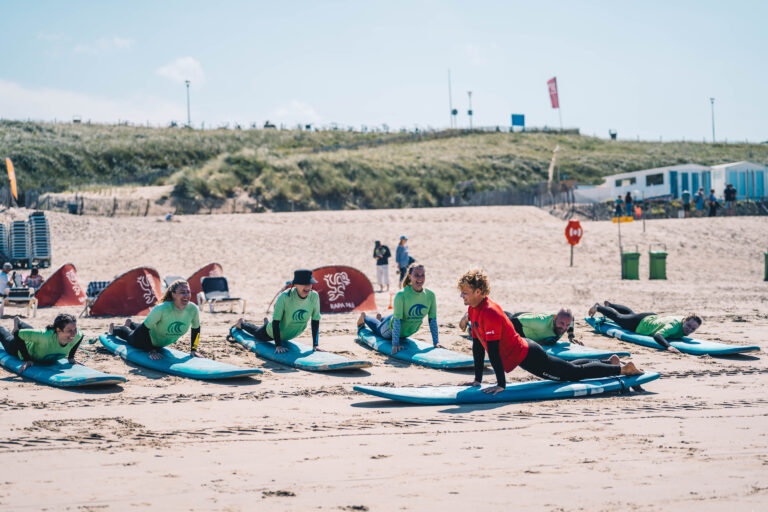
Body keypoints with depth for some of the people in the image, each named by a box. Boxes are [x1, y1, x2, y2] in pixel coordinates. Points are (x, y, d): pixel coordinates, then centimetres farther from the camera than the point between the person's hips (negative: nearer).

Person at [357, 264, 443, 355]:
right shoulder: (401, 295, -35)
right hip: (392, 327, -5)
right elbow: (397, 320, -34)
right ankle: (363, 318, 54)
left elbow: (432, 320, -15)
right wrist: (395, 344, -38)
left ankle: (380, 320, 63)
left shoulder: (430, 295, -23)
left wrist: (436, 342, -18)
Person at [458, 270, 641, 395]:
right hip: (523, 352, 9)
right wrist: (477, 379, 7)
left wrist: (501, 384, -30)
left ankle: (623, 368, 17)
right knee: (570, 368, 27)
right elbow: (477, 344, 7)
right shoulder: (473, 310, 0)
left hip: (528, 357, -9)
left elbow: (493, 350, -30)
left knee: (576, 373, 4)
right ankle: (610, 362, 43)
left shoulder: (489, 313, -29)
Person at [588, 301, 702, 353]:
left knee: (631, 313, 38)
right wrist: (668, 346, -76)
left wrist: (683, 335, -10)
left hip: (654, 318, 8)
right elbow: (657, 335, -64)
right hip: (640, 324, -8)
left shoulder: (685, 320, -23)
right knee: (617, 317, 23)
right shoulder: (675, 325, -47)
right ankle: (598, 307, 52)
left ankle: (608, 305, 67)